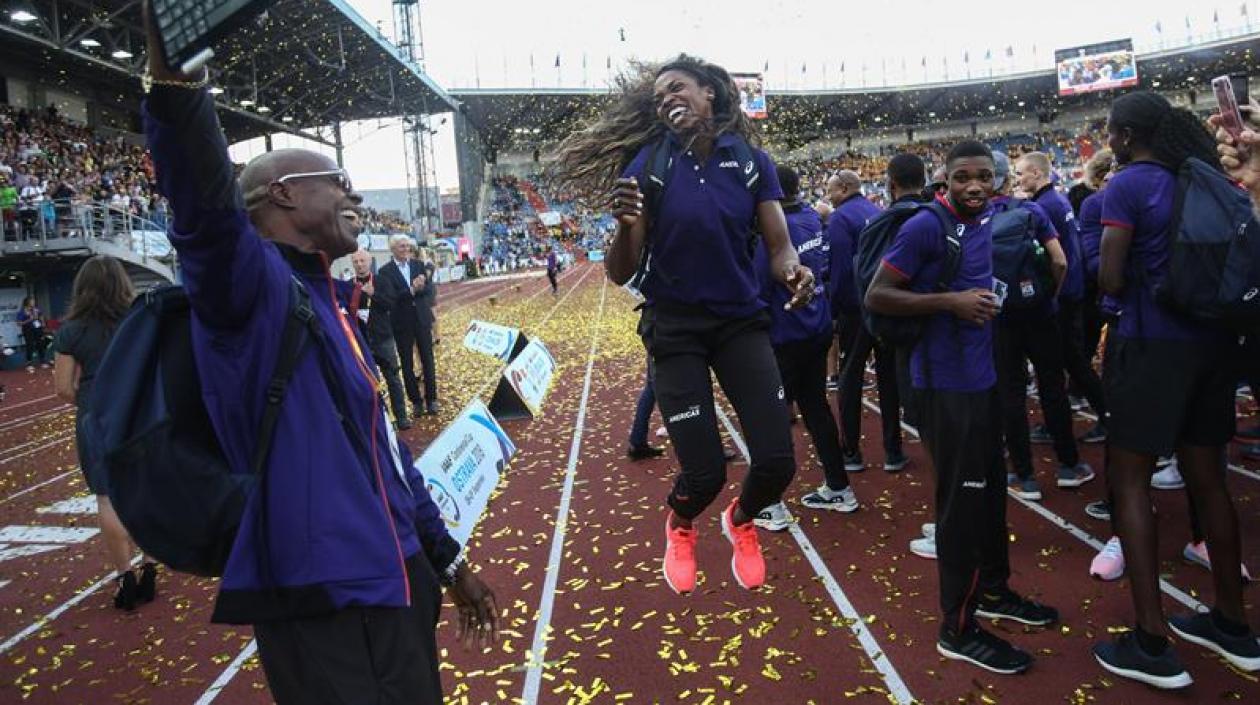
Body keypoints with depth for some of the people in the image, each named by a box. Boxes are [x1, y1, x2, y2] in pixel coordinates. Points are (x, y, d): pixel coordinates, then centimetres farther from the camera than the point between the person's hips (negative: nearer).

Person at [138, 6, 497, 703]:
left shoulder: (332, 313, 16)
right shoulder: (254, 282, -9)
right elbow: (205, 210, -33)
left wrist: (450, 562, 23)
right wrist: (174, 76, -50)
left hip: (394, 585, 9)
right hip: (325, 607, -9)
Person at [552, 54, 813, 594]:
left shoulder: (752, 161, -2)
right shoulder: (647, 164, -8)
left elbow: (779, 246, -5)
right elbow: (620, 274, -10)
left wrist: (793, 271, -28)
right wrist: (626, 225, -31)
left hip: (741, 321, 2)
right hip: (675, 329, -2)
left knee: (777, 462, -6)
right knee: (706, 473, -6)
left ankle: (741, 521, 32)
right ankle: (680, 527, 34)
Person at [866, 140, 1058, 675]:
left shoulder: (988, 219, 10)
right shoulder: (925, 227, -15)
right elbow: (876, 296, -17)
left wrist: (999, 298, 7)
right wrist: (950, 301, -23)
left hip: (983, 377, 9)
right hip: (946, 385, -8)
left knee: (991, 488, 19)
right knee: (962, 500, -3)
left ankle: (993, 590, 38)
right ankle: (959, 629, 11)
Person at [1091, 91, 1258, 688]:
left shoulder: (1127, 185, -9)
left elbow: (1110, 281, -14)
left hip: (1153, 342, -7)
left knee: (1128, 479, -1)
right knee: (1207, 477, 16)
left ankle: (1152, 644, 0)